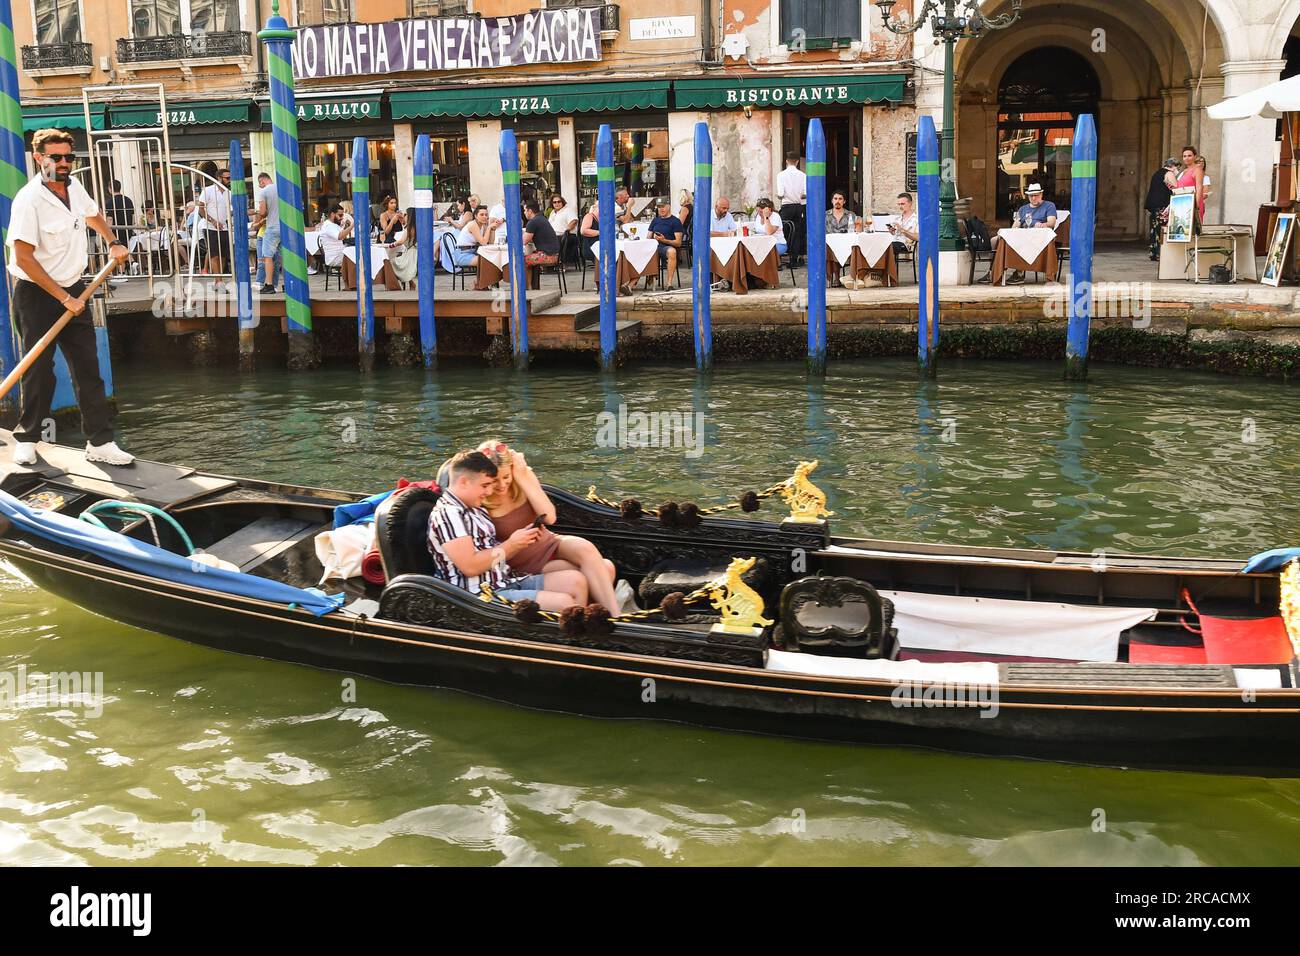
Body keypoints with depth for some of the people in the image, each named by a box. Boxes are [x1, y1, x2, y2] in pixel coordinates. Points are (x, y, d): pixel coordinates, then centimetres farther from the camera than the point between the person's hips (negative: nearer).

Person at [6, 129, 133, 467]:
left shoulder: (74, 186, 4)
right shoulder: (29, 200, -18)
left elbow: (93, 214, 30)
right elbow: (23, 258, -21)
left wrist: (113, 243, 22)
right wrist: (63, 298, -21)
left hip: (73, 291, 6)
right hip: (36, 296, -6)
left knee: (88, 369, 3)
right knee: (39, 372, -1)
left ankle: (100, 442, 5)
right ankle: (27, 439, 18)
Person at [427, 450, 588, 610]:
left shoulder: (475, 509, 19)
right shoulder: (447, 513, -13)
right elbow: (470, 566, -21)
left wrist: (522, 541, 2)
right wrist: (511, 544, -12)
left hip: (508, 582, 10)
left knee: (575, 581, -5)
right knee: (564, 603, -22)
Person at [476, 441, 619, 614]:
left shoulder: (525, 476, -5)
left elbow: (549, 517, -16)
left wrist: (522, 478, -19)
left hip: (550, 544, 4)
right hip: (526, 565, -4)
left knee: (585, 549, -29)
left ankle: (615, 615, -33)